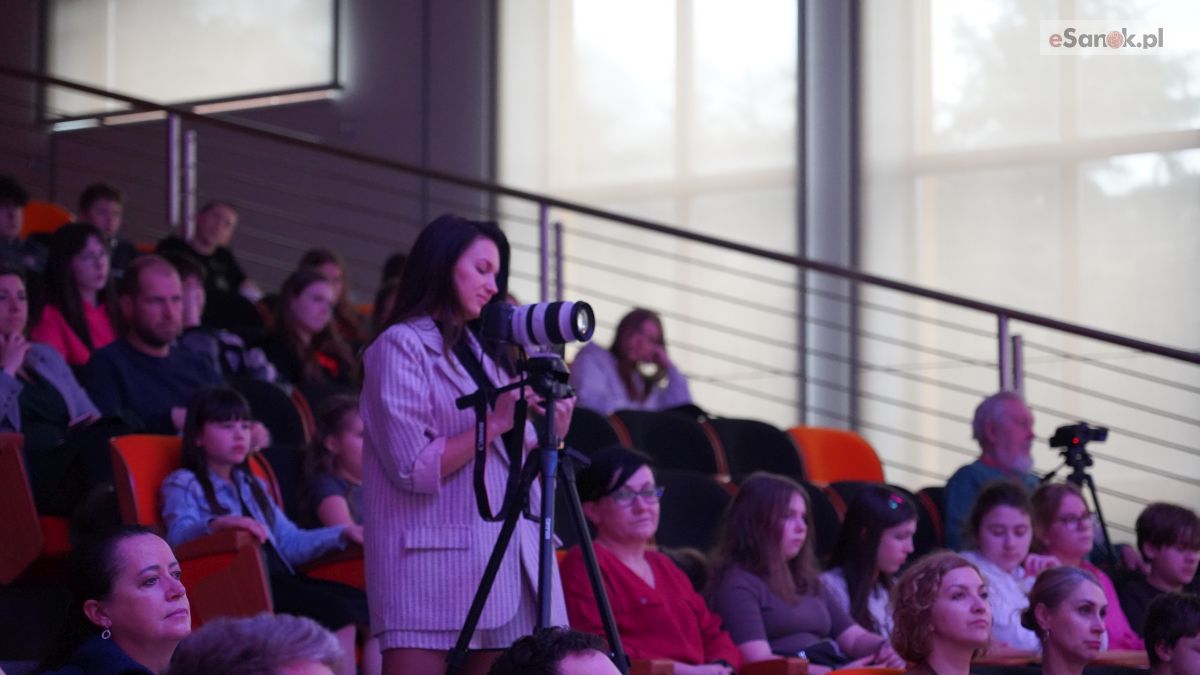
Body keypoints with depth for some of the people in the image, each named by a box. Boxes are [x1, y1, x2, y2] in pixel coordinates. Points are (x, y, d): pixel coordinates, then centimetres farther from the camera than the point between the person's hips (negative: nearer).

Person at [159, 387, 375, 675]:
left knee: (366, 606, -20)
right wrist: (217, 524, -34)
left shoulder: (250, 486, 31)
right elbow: (177, 535, -13)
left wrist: (342, 533, 15)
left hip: (278, 579, 7)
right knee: (336, 611, -30)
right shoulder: (183, 484, 7)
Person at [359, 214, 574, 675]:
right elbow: (413, 468, -12)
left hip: (507, 558, 7)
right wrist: (492, 424, -15)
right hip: (434, 558, -7)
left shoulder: (479, 351, 20)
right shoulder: (402, 345, -2)